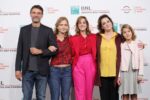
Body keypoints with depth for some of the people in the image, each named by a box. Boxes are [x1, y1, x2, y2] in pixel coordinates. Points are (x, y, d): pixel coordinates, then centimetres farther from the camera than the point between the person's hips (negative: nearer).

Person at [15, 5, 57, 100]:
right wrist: (18, 69, 0)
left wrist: (40, 51, -16)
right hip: (27, 70, 1)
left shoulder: (48, 30, 1)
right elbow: (19, 51, 5)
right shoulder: (24, 30, 6)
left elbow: (55, 50, -3)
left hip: (42, 71, -1)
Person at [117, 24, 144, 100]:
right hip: (124, 73, 0)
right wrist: (118, 75, -2)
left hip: (135, 72, 0)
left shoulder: (138, 44, 3)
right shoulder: (120, 45, 2)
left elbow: (141, 60, 1)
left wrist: (140, 74, -4)